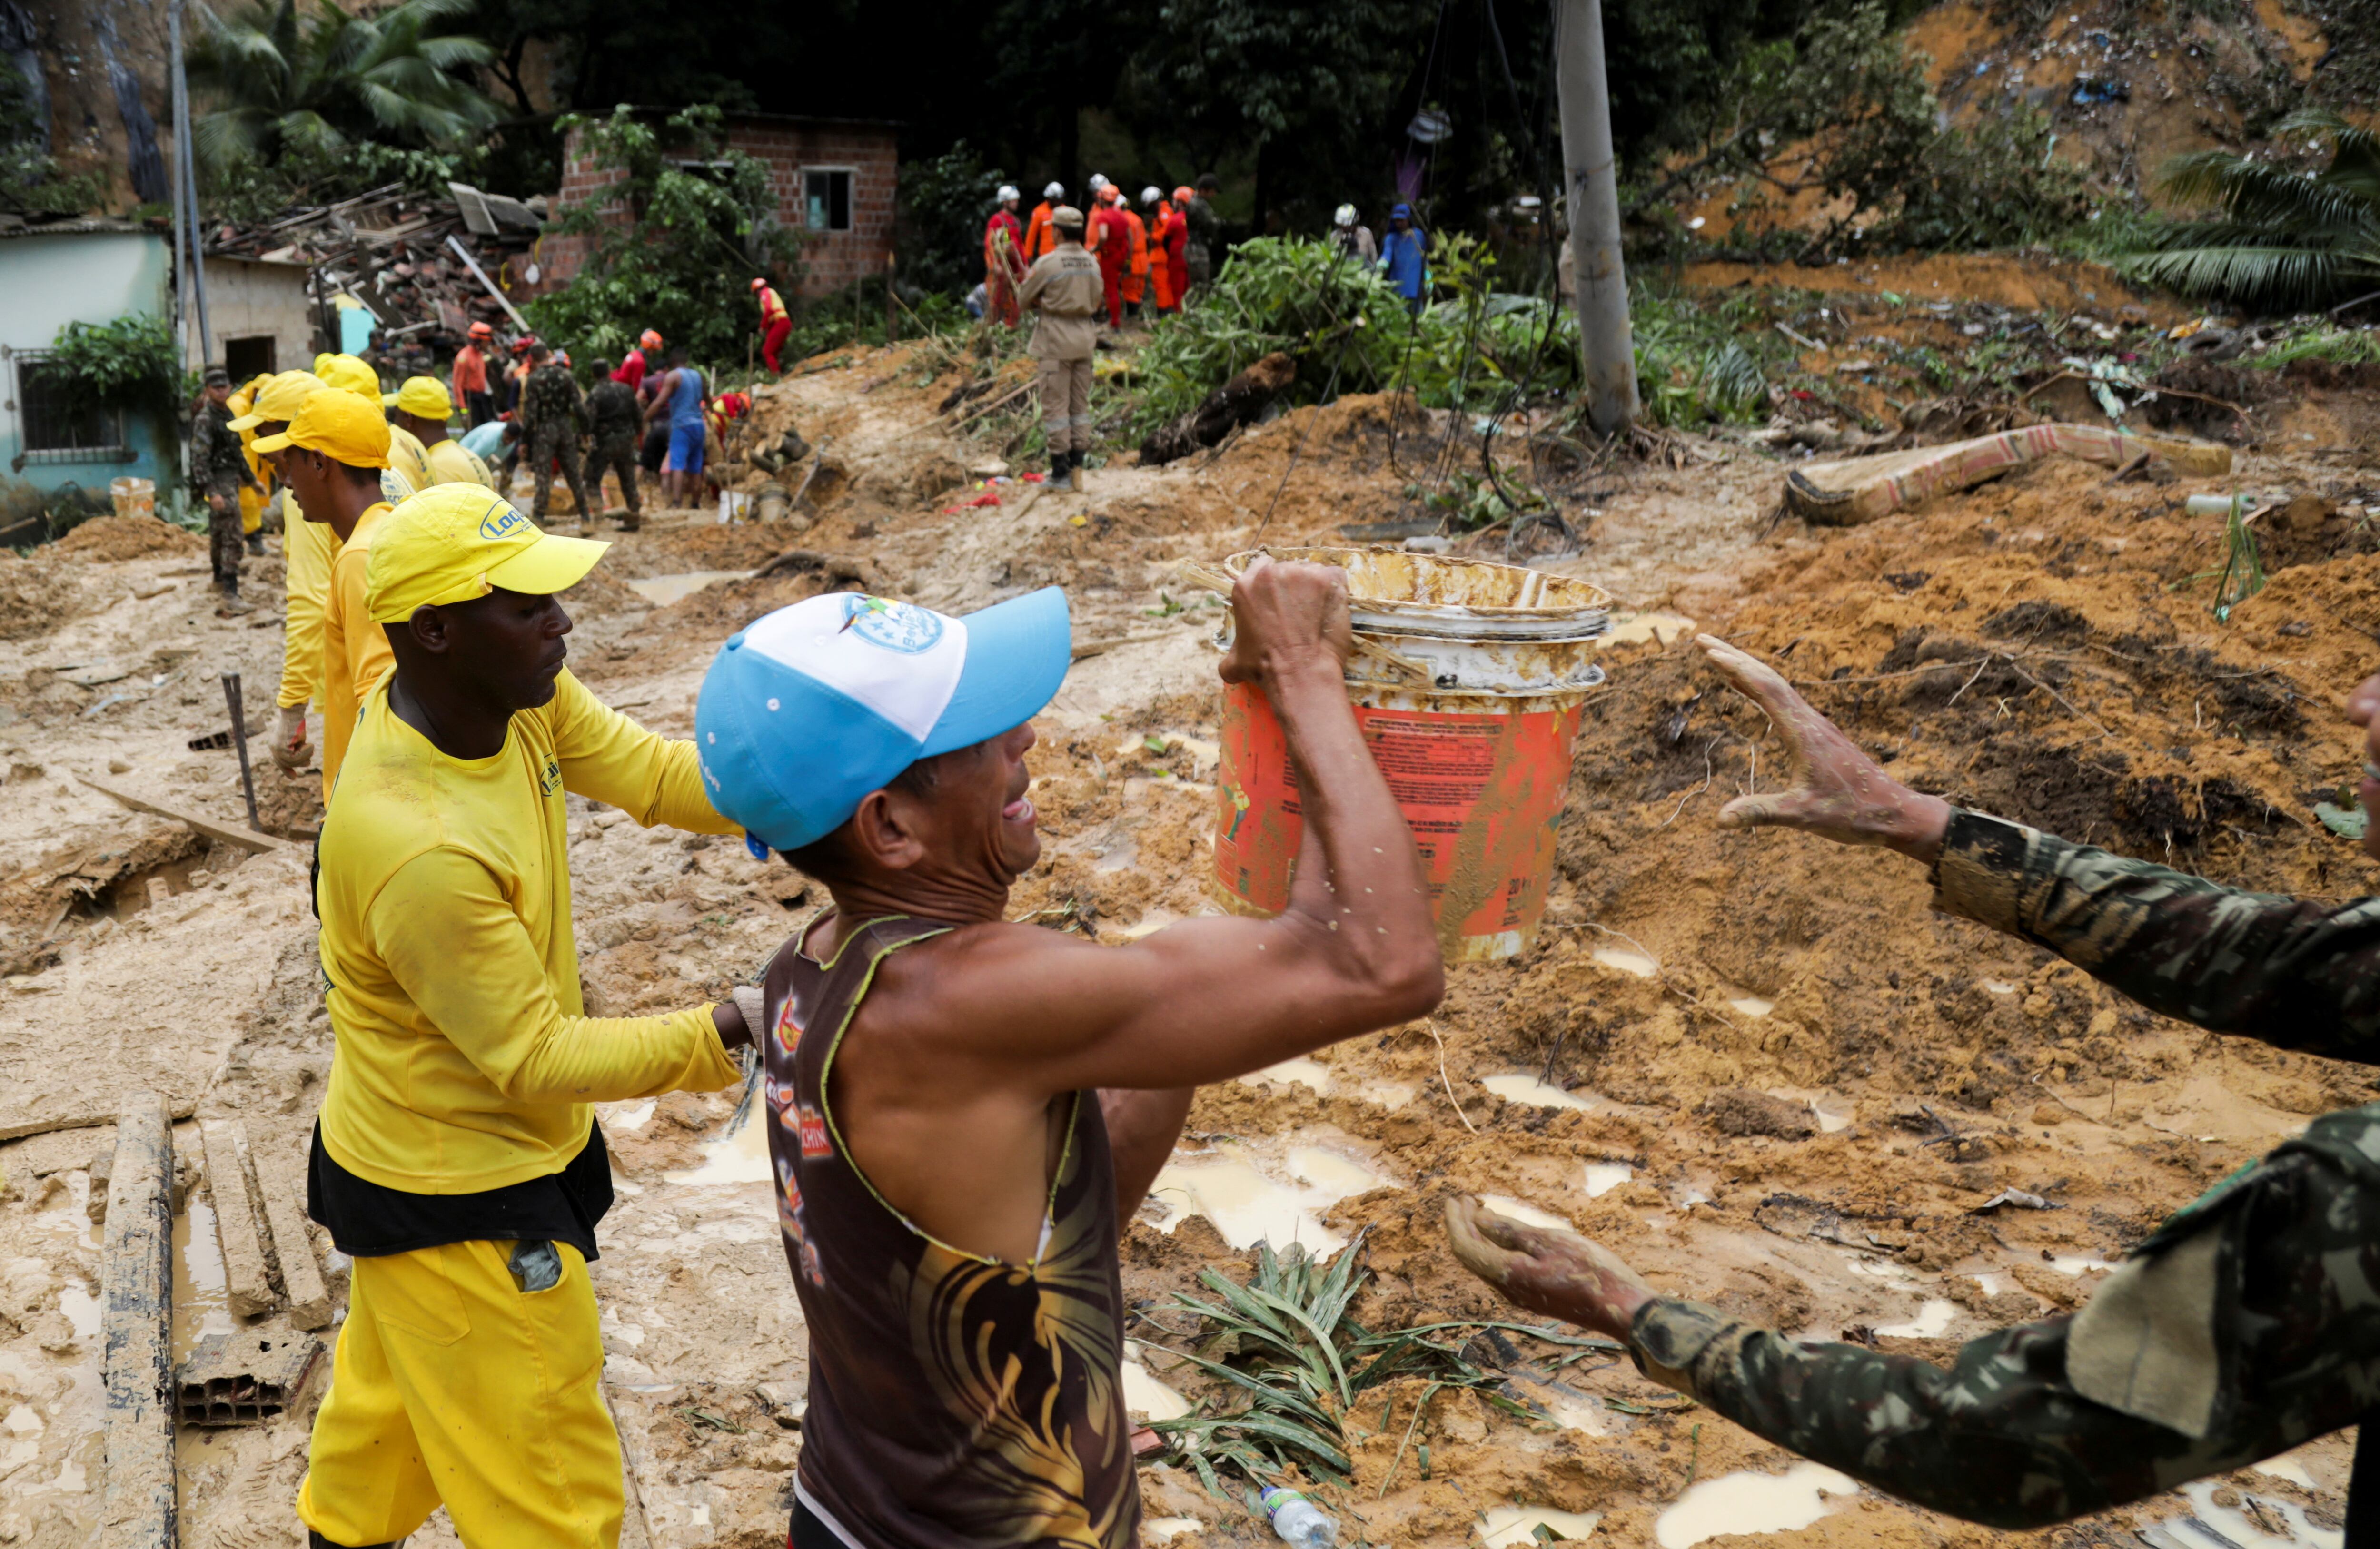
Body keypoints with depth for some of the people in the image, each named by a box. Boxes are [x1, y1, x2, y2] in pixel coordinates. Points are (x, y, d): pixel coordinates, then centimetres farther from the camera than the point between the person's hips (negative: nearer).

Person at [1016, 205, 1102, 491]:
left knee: (1056, 404, 0)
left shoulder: (1047, 263, -13)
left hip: (1056, 338, -6)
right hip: (1085, 337, 6)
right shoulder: (1093, 263, 4)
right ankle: (1077, 466, 13)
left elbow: (1023, 300, -3)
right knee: (1080, 403, 12)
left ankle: (1061, 471, 0)